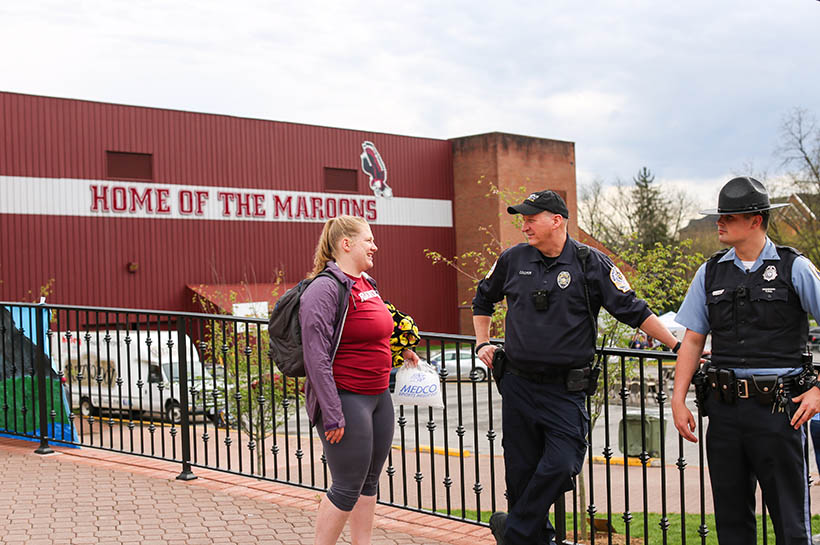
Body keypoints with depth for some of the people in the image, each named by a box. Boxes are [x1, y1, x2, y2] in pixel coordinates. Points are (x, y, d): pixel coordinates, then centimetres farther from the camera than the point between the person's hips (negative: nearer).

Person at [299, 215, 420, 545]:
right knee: (348, 487, -2)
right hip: (346, 398, -9)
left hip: (378, 395, 9)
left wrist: (401, 347, 20)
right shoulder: (325, 289, -16)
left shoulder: (367, 283, 11)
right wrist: (332, 415, -23)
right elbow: (316, 357, -21)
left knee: (370, 481, 15)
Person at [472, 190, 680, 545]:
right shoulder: (513, 260, 5)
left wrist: (678, 346, -7)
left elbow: (634, 310, -3)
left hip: (565, 390, -3)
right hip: (518, 386, 3)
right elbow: (483, 300, 24)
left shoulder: (590, 263, -3)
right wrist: (482, 343, 14)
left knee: (559, 467, -12)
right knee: (521, 472, 6)